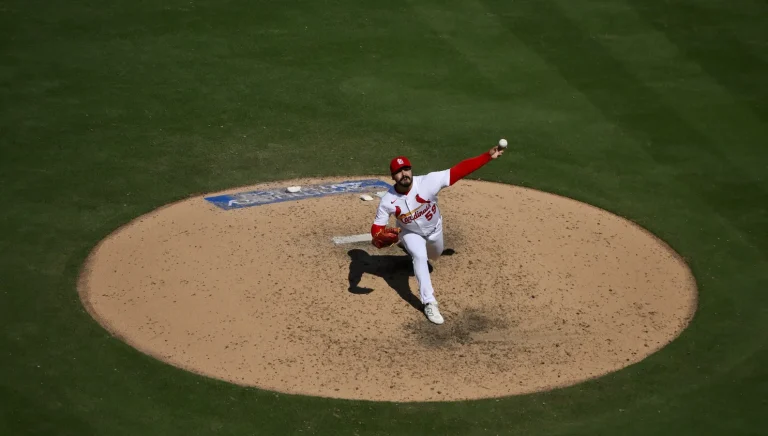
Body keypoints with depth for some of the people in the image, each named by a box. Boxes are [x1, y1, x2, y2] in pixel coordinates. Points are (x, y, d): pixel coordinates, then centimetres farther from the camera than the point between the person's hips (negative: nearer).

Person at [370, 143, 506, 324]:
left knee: (434, 255, 27)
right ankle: (429, 303, -18)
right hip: (410, 232, -2)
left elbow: (460, 170, -42)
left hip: (433, 229, 2)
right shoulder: (387, 201, -33)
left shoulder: (428, 182, -39)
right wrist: (381, 236, -53)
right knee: (420, 257, -28)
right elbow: (376, 229, -28)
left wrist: (488, 156, -48)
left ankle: (410, 247, 62)